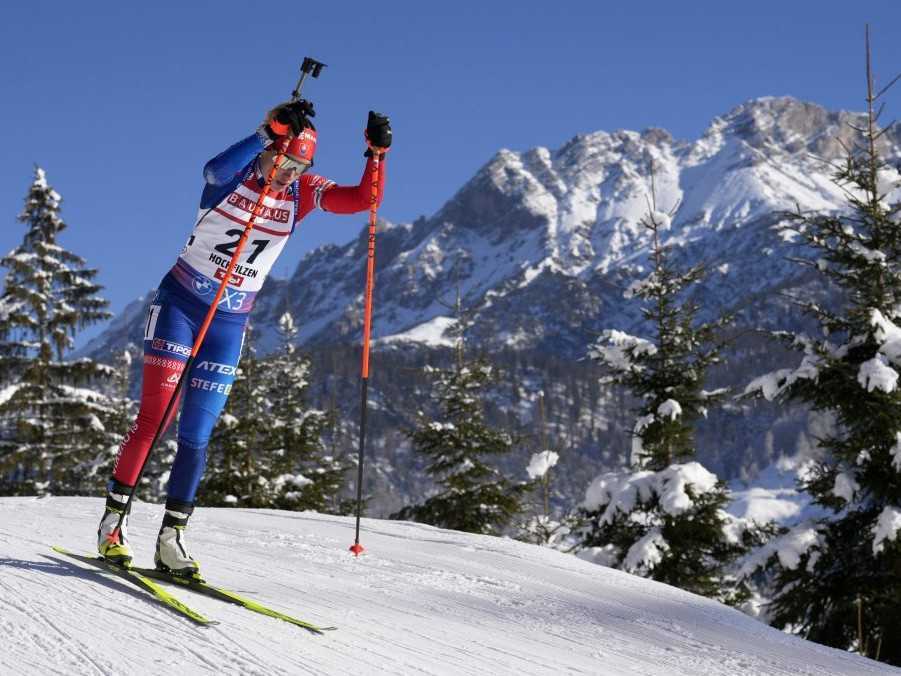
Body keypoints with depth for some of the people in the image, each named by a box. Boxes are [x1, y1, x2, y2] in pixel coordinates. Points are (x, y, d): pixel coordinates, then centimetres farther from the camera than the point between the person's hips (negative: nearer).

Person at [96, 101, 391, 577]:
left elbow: (365, 199, -11)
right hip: (178, 305, -3)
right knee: (151, 419, -7)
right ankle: (113, 519, 8)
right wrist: (266, 135, -46)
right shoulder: (235, 173, -12)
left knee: (196, 436, 2)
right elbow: (215, 171, -37)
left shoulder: (303, 192, -2)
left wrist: (377, 153, -25)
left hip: (229, 323, 3)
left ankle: (171, 537, 12)